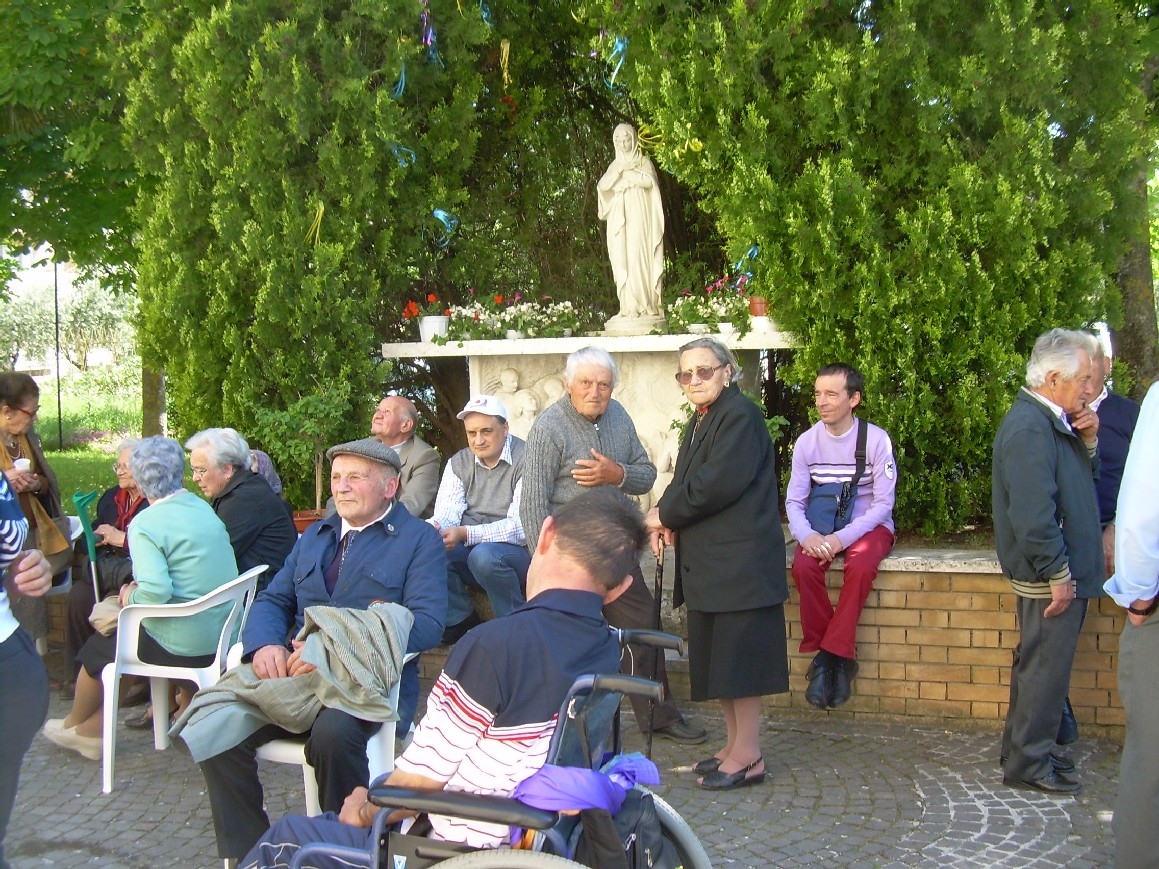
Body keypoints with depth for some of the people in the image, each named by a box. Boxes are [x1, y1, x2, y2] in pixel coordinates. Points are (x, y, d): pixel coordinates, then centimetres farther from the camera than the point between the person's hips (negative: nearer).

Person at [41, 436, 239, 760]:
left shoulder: (145, 524, -17)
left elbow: (155, 592, -29)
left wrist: (130, 597, -7)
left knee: (96, 648, 19)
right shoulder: (205, 509, 6)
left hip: (183, 645, -7)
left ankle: (75, 726, 44)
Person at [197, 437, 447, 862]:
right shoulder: (314, 536, 25)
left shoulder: (420, 540, 4)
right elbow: (273, 600, 20)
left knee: (332, 734, -36)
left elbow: (427, 623, -10)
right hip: (295, 671, 6)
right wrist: (265, 645, -7)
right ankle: (245, 853, -4)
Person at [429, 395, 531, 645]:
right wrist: (431, 529, -27)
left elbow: (521, 525, -19)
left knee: (484, 555, -36)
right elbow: (446, 516, -1)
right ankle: (461, 622, -3)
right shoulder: (459, 463, 10)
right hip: (470, 550, 5)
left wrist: (466, 534, -31)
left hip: (518, 551, -5)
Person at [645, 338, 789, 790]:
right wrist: (667, 519, -3)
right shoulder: (700, 421, 17)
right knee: (715, 661, 13)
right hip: (708, 564, 10)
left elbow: (717, 483, -21)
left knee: (737, 658, -4)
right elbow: (686, 482, 17)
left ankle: (748, 757, 5)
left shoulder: (740, 416, -12)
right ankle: (735, 745, 25)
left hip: (739, 561, -9)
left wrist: (665, 515, -9)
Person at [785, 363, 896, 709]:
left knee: (860, 566, -35)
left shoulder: (876, 440, -11)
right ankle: (829, 654, -14)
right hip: (822, 528, 2)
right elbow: (794, 500, -1)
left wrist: (842, 538, -26)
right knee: (804, 567, -29)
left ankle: (832, 655, -21)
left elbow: (883, 503, -12)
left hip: (868, 525, -2)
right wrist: (807, 535, -24)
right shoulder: (807, 442, -3)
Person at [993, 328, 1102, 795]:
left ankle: (1024, 749, 30)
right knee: (1045, 665, -1)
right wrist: (1057, 574, -22)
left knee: (1041, 663, 18)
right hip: (1049, 575, -10)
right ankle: (1028, 762, 10)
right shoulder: (1028, 428, -22)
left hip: (1061, 570, 10)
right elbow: (1033, 513, -26)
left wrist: (1088, 441, 2)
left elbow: (1083, 478, 19)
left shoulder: (1053, 422, 11)